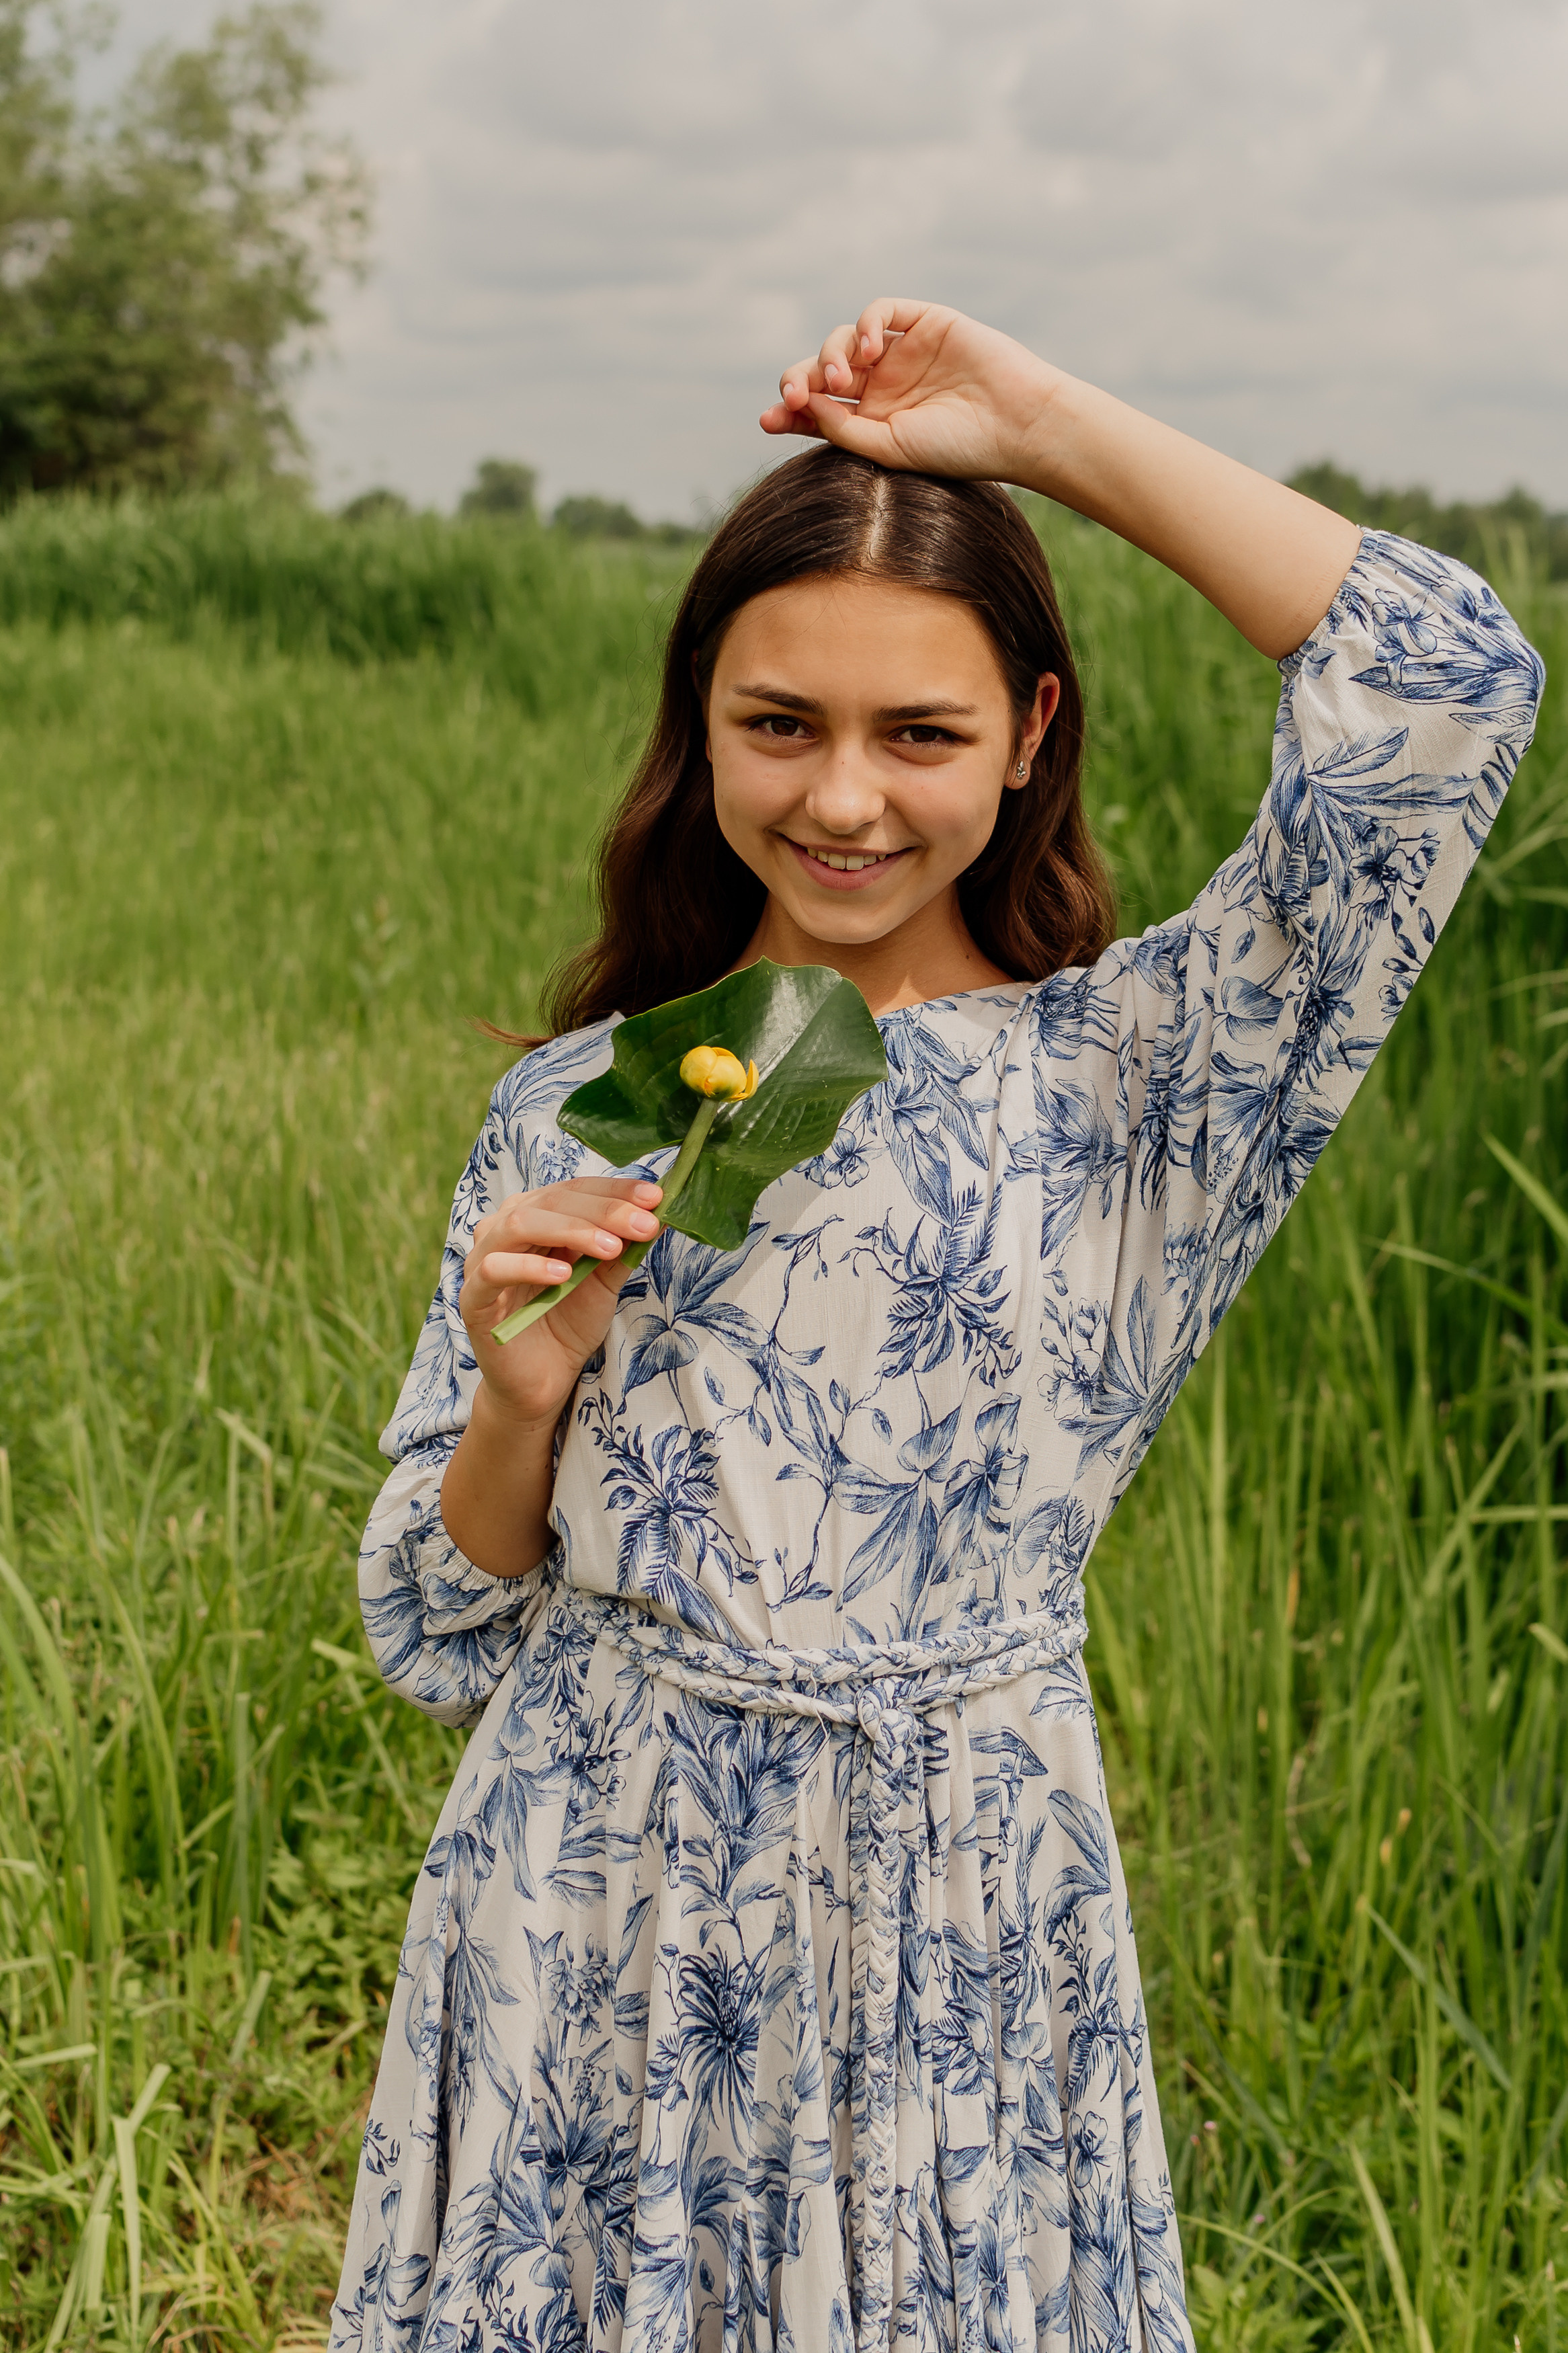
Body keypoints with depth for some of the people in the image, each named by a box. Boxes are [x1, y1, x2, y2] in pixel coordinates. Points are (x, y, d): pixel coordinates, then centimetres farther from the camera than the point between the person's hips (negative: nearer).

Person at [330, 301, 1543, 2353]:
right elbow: (445, 1637, 6)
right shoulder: (573, 1106, 3)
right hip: (585, 1920, 2)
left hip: (952, 1930, -2)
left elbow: (1445, 683, -17)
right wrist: (518, 1397, -15)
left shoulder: (1132, 1070, -4)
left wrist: (1046, 427, -11)